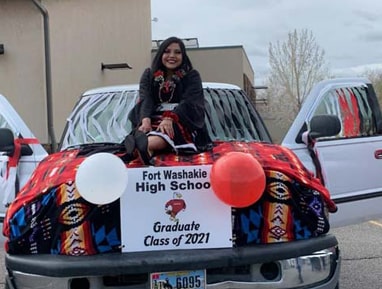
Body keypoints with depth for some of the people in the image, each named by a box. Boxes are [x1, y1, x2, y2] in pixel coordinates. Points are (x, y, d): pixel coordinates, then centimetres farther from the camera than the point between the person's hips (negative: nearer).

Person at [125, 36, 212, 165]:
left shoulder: (192, 76, 11)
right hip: (154, 121, 3)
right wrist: (146, 120, -23)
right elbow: (145, 99, 0)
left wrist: (170, 119, -27)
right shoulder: (149, 74, 18)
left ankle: (143, 145, -70)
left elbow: (189, 103, -6)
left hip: (182, 122, -3)